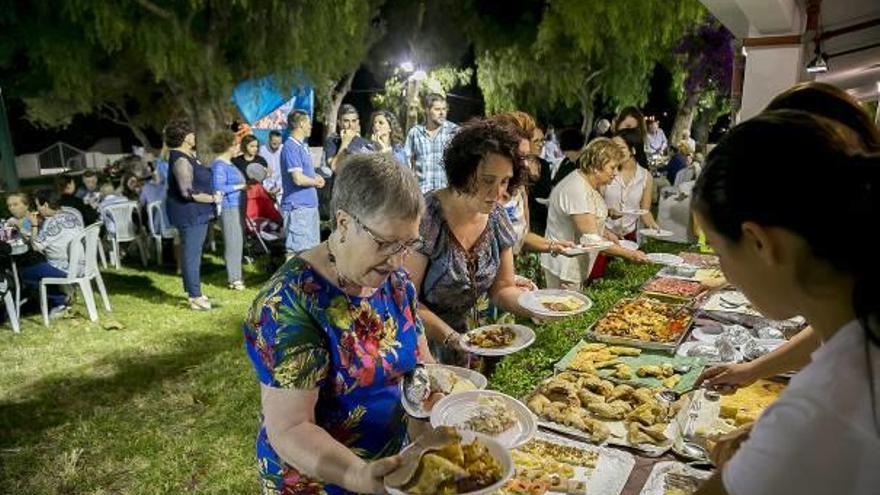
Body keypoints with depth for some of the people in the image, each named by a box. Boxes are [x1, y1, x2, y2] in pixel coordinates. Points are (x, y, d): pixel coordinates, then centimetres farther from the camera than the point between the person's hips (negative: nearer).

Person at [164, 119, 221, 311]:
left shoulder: (189, 155, 12)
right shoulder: (181, 160, -19)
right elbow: (188, 192, -25)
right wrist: (213, 198, -15)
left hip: (196, 213, 10)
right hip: (189, 213, -10)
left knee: (193, 253, 16)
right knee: (191, 254, -5)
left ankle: (193, 292, 26)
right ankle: (195, 297, 0)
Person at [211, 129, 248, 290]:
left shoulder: (229, 163, 17)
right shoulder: (219, 165, -13)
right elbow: (219, 188, -21)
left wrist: (246, 183, 14)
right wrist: (241, 186, -17)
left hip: (237, 206, 10)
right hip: (229, 207, -10)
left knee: (238, 242, 12)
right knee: (233, 242, -8)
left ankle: (235, 274, 20)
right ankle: (234, 279, -4)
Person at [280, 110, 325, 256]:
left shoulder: (302, 145, 15)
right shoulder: (291, 147, -16)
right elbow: (298, 179, -23)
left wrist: (316, 178, 4)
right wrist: (316, 182, -4)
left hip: (309, 204, 10)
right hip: (298, 206, -10)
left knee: (311, 248, 16)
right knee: (296, 250, -6)